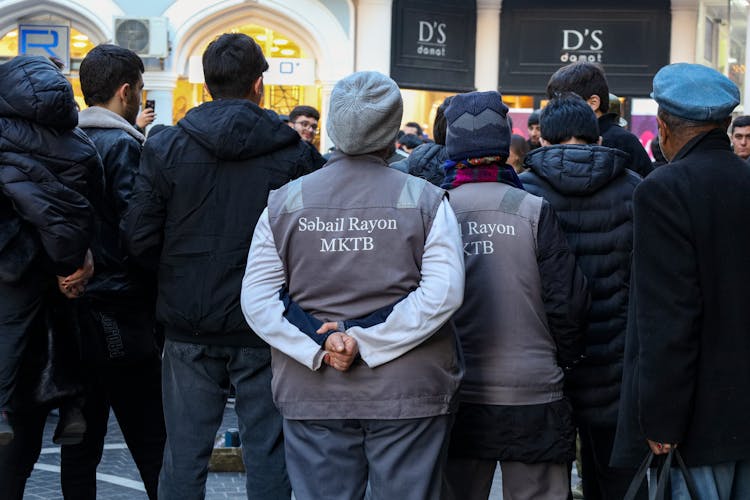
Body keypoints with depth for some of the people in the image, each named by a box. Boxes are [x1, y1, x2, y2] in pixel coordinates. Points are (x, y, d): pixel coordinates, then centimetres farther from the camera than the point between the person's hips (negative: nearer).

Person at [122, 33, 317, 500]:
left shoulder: (166, 146, -4)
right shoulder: (292, 154, -6)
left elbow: (139, 238, -5)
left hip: (189, 325, 1)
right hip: (263, 326, -1)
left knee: (184, 454, 9)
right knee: (267, 453, 8)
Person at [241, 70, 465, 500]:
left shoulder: (284, 202, 3)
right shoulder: (426, 200, -3)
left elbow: (256, 299, -2)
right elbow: (443, 293, -14)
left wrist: (317, 349, -10)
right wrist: (367, 344, -14)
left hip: (313, 396, 2)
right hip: (408, 395, -2)